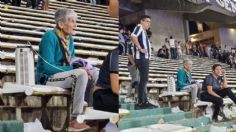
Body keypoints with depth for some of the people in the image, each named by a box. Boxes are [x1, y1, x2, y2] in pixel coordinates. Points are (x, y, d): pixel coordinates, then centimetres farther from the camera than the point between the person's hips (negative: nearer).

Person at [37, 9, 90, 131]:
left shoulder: (69, 38, 8)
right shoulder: (50, 36, -16)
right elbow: (47, 67, -23)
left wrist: (80, 67, -7)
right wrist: (73, 69, -24)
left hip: (64, 74, 8)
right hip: (48, 77, -8)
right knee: (81, 74, -31)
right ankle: (74, 120, -28)